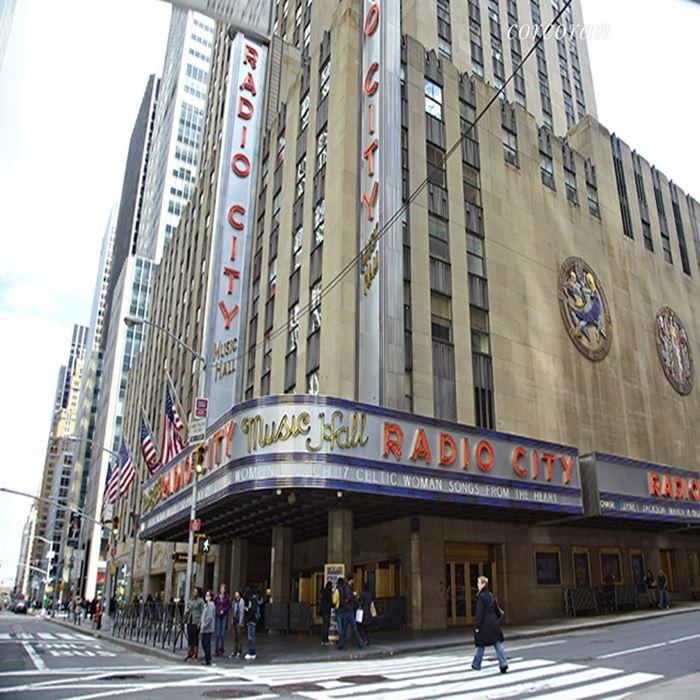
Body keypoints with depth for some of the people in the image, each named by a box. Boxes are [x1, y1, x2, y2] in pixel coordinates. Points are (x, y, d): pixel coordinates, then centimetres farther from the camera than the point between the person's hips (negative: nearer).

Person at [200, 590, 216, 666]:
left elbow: (210, 617, -19)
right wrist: (202, 624, 13)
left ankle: (208, 661, 2)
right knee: (204, 643, 13)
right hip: (205, 628, 9)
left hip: (208, 628, -9)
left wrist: (204, 625, -17)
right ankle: (206, 659, 23)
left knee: (207, 643, -5)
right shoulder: (206, 604, 16)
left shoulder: (211, 605, -13)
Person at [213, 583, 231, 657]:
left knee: (222, 633, -3)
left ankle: (221, 649, 3)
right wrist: (216, 612, -4)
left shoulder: (227, 597, 2)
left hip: (224, 616, -1)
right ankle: (217, 650, 6)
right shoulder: (217, 597, 7)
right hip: (218, 616, 1)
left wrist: (223, 610, -10)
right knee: (218, 633, 1)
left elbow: (229, 605, -1)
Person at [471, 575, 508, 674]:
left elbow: (479, 613, -16)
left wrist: (477, 626, -12)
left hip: (484, 624, -6)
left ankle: (476, 664, 22)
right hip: (494, 623, 6)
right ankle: (503, 664, -7)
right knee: (498, 643, 4)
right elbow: (497, 609, 15)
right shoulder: (490, 595, 8)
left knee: (481, 644, 8)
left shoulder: (481, 597, -15)